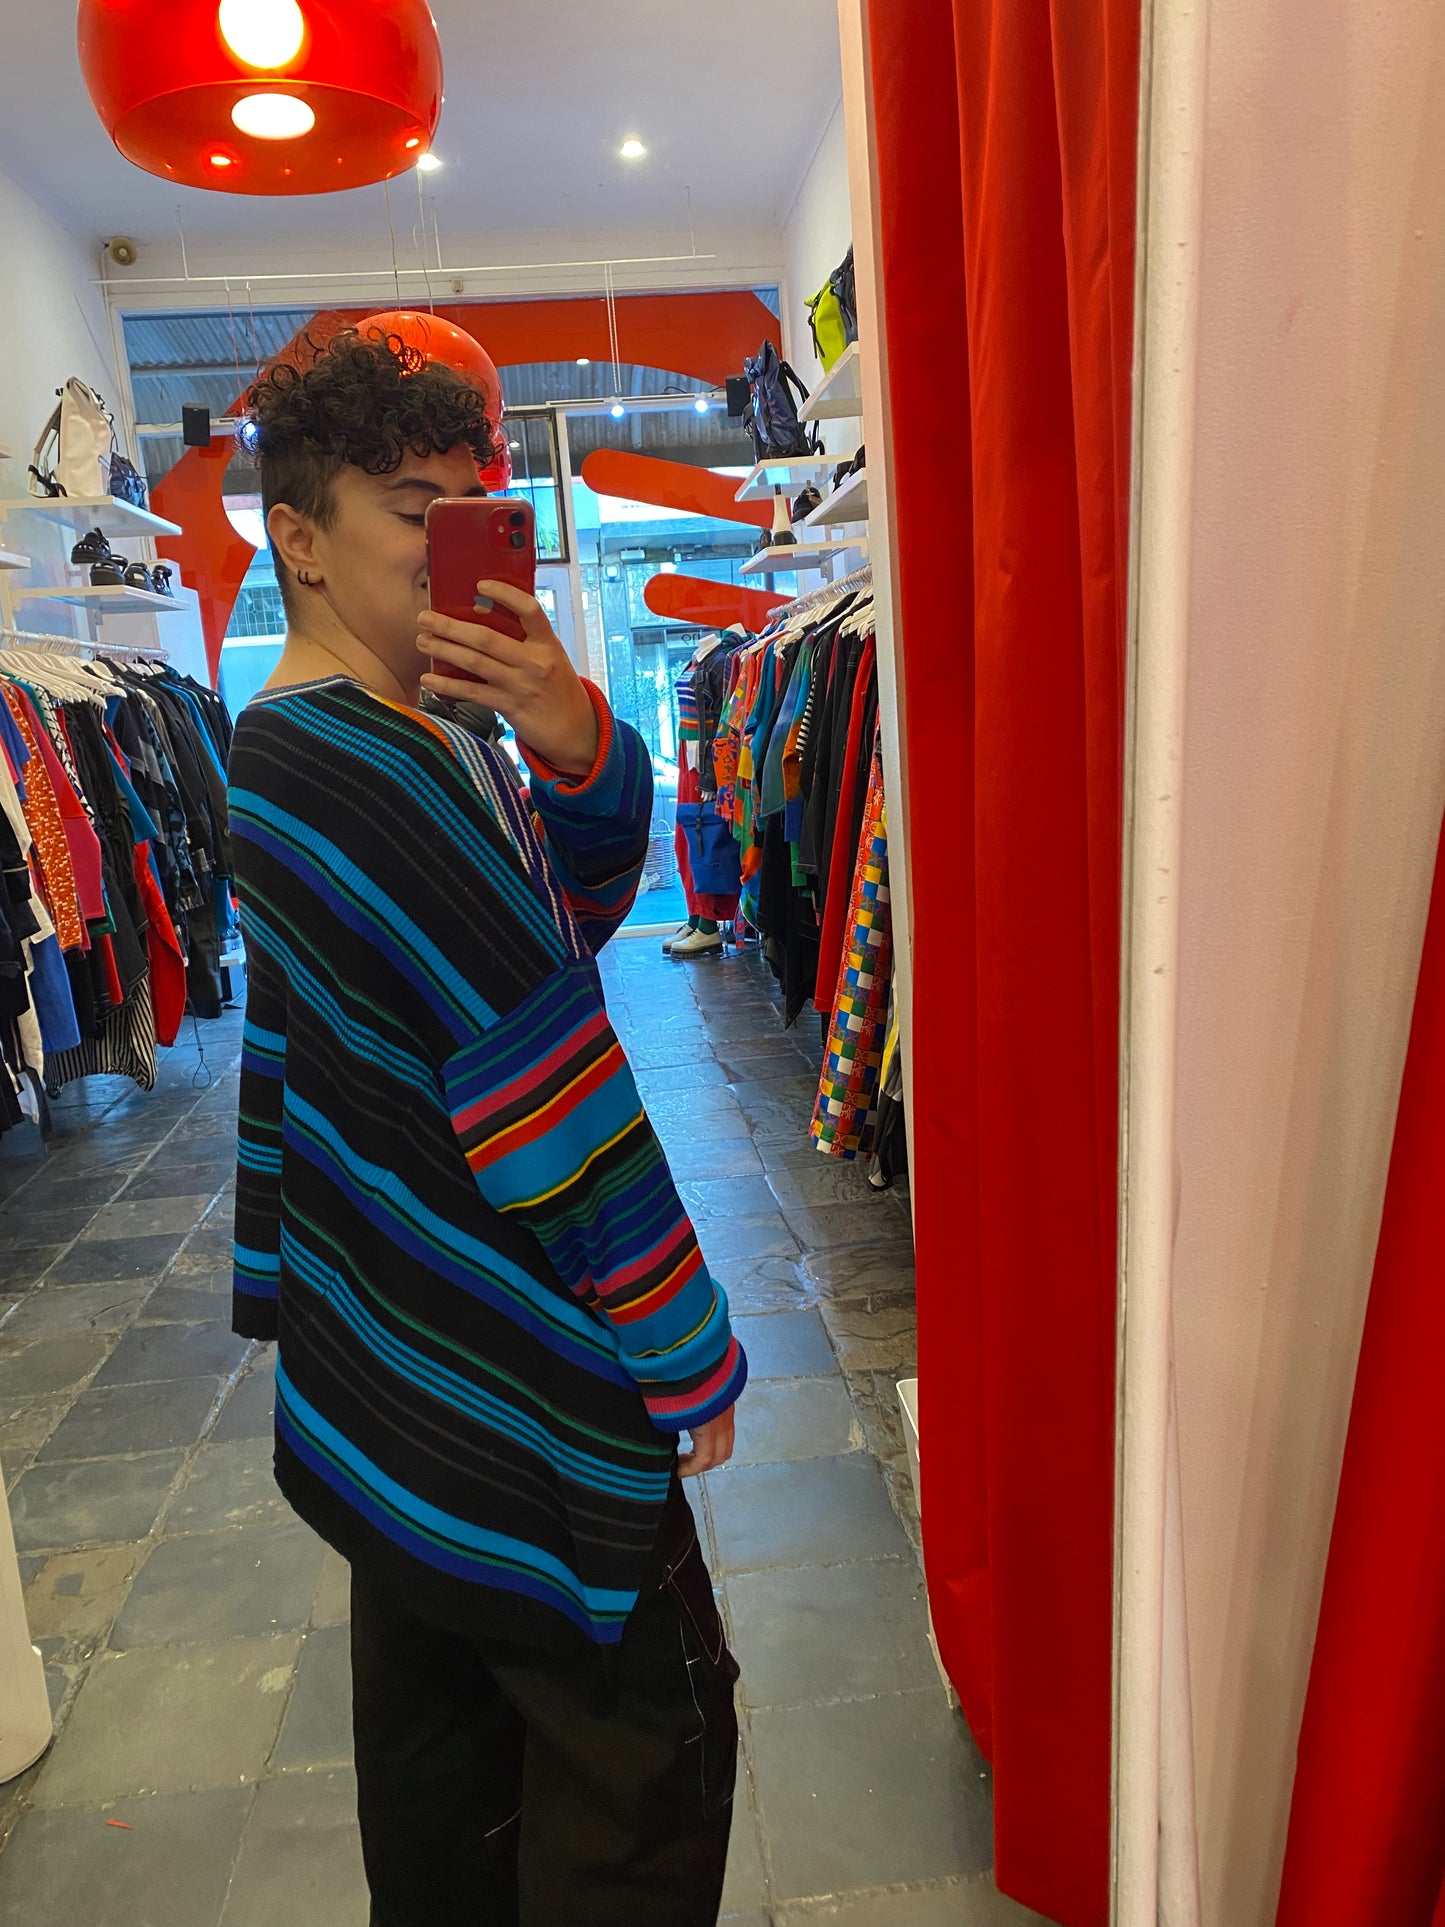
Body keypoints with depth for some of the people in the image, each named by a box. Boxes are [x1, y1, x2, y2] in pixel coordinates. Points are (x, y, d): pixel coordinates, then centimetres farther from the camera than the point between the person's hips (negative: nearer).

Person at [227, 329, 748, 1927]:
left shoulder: (286, 749, 10)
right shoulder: (379, 767, -23)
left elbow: (582, 907, 5)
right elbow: (556, 1090, -23)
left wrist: (572, 747, -16)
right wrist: (690, 1354, -12)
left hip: (381, 1377, 10)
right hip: (512, 1402, -10)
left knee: (437, 1735, 26)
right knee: (654, 1760, 10)